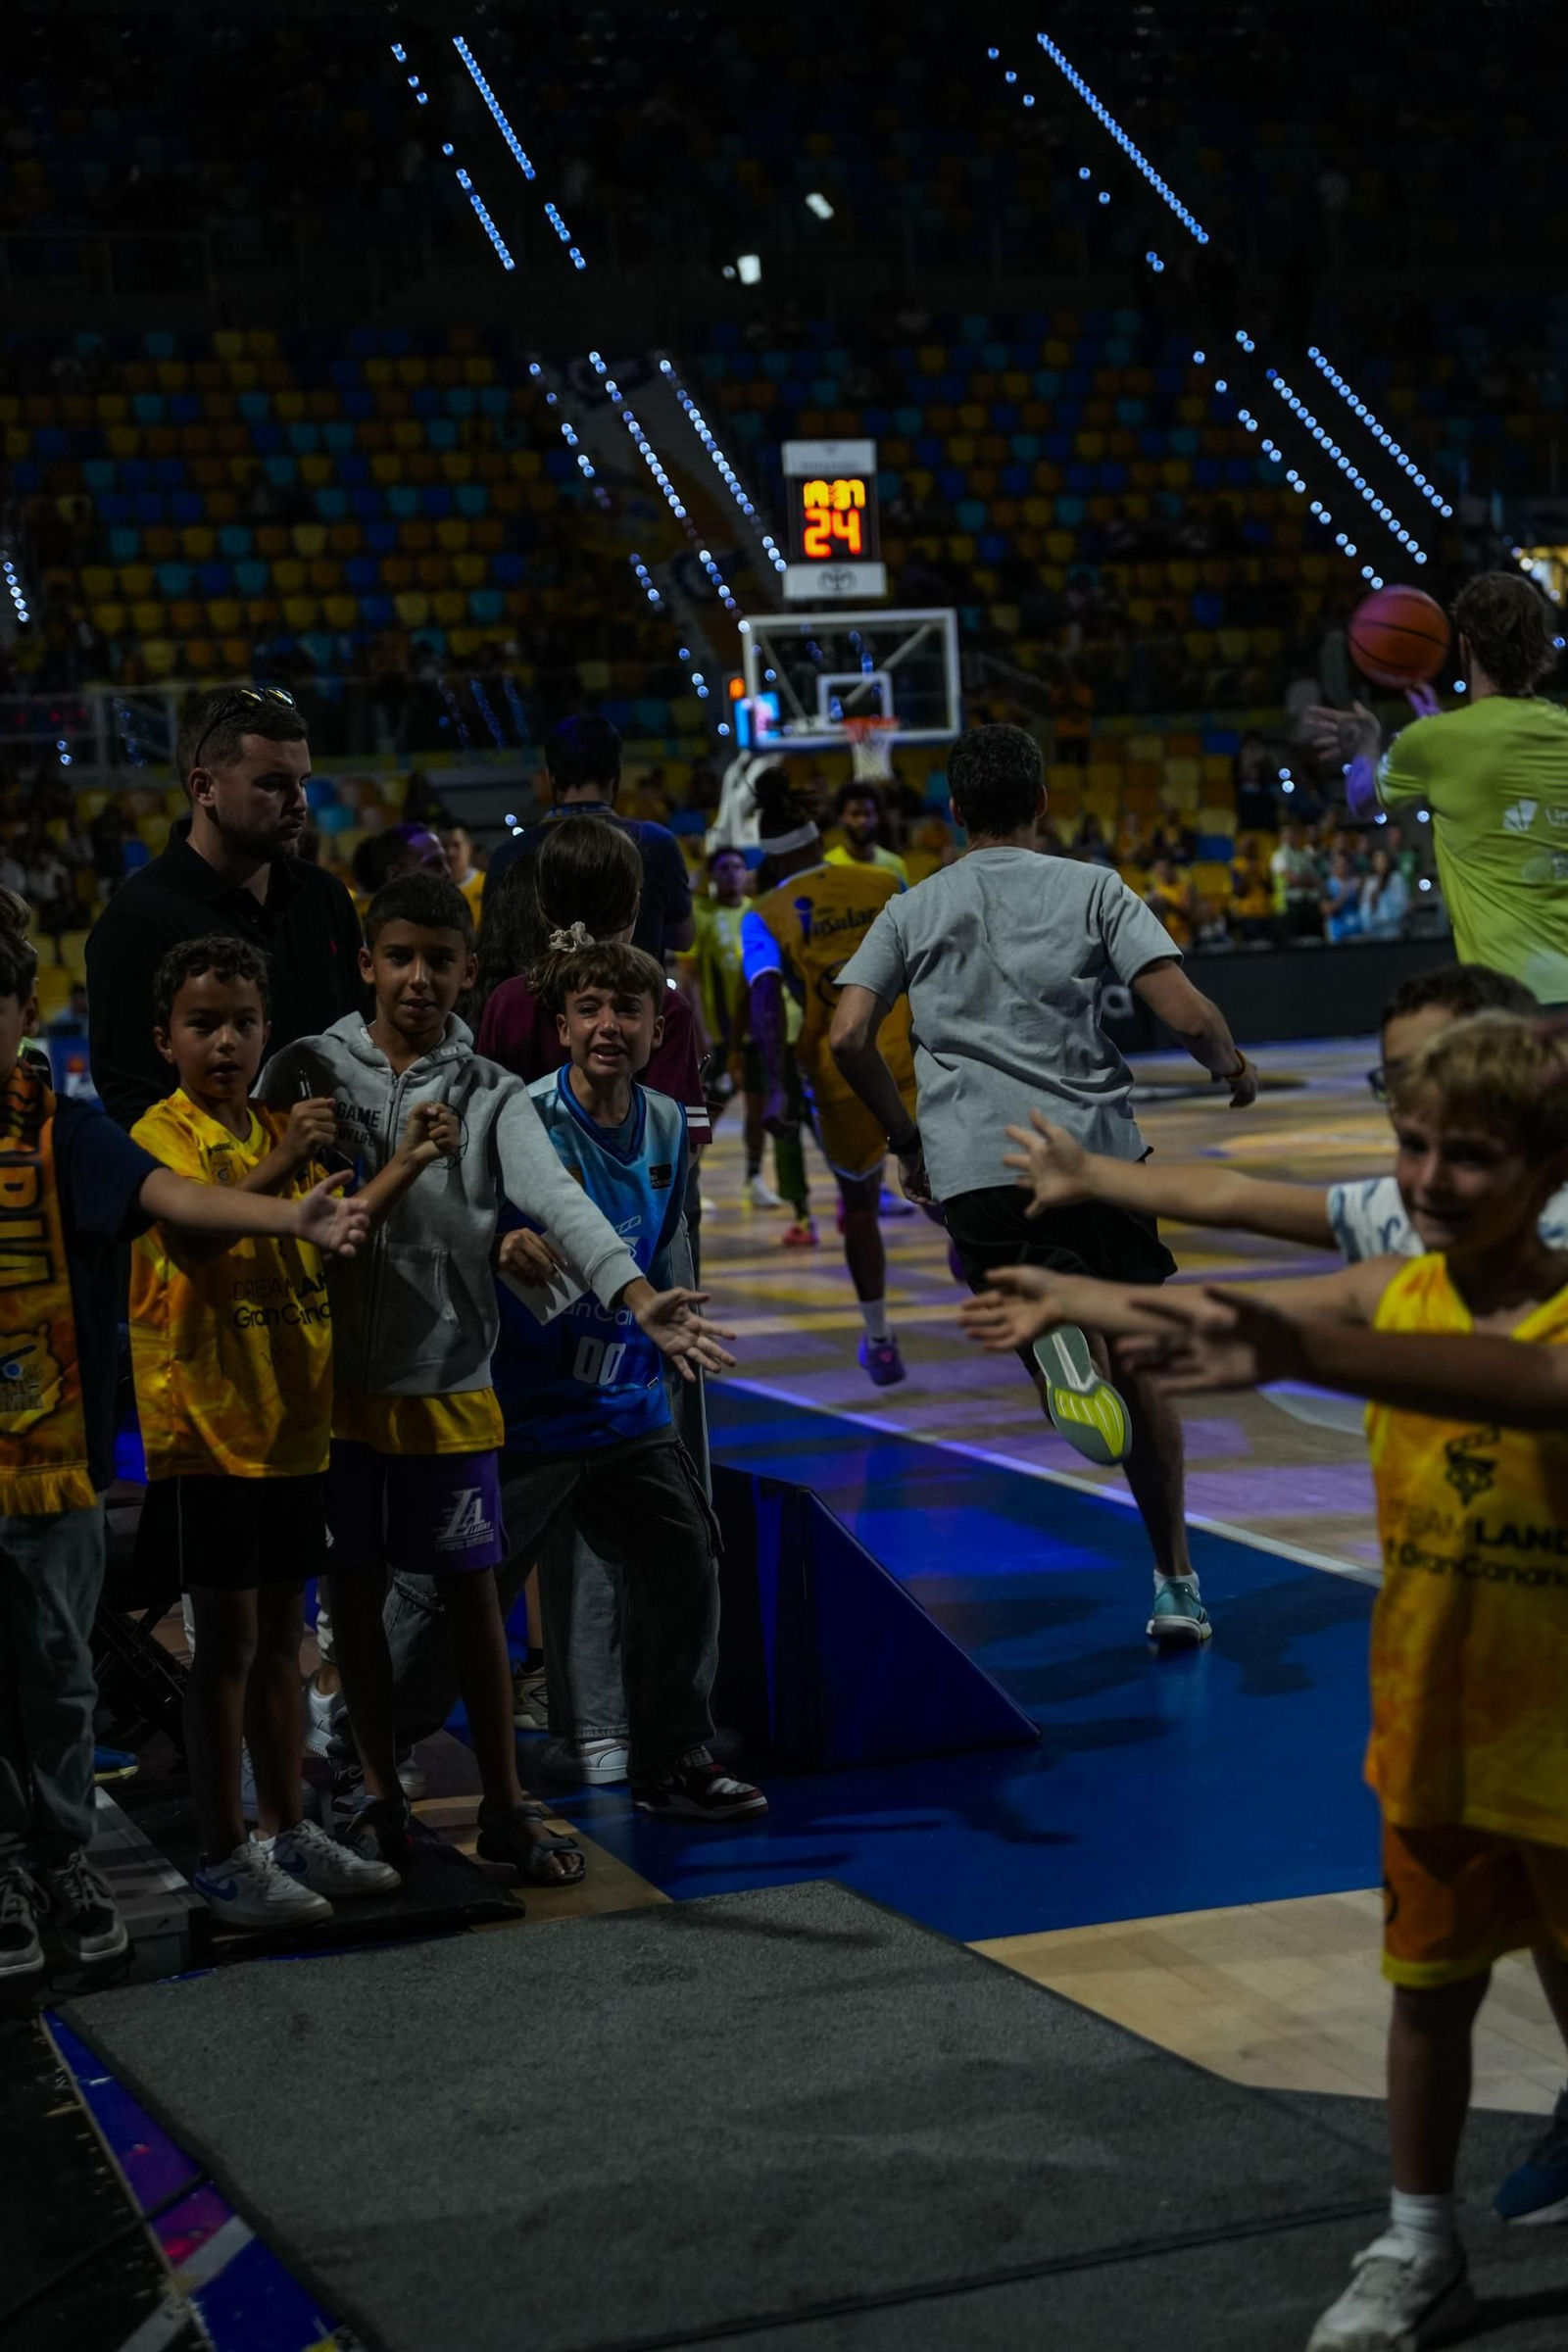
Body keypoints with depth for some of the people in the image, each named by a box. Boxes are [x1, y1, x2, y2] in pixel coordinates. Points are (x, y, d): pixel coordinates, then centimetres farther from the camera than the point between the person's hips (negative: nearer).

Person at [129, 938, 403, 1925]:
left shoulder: (282, 1130, 12)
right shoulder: (164, 1132, -9)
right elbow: (188, 1235, -28)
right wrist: (282, 1164, -38)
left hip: (292, 1418, 7)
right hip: (209, 1423, -7)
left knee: (279, 1629, 14)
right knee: (228, 1635, -2)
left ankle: (289, 1831, 23)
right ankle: (225, 1856, 5)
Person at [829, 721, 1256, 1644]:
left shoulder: (913, 909, 13)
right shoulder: (1094, 889, 7)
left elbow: (849, 1037, 3)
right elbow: (1186, 1014, -5)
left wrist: (907, 1138, 17)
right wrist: (1234, 1066, 17)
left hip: (971, 1164, 0)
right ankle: (1178, 1583, 16)